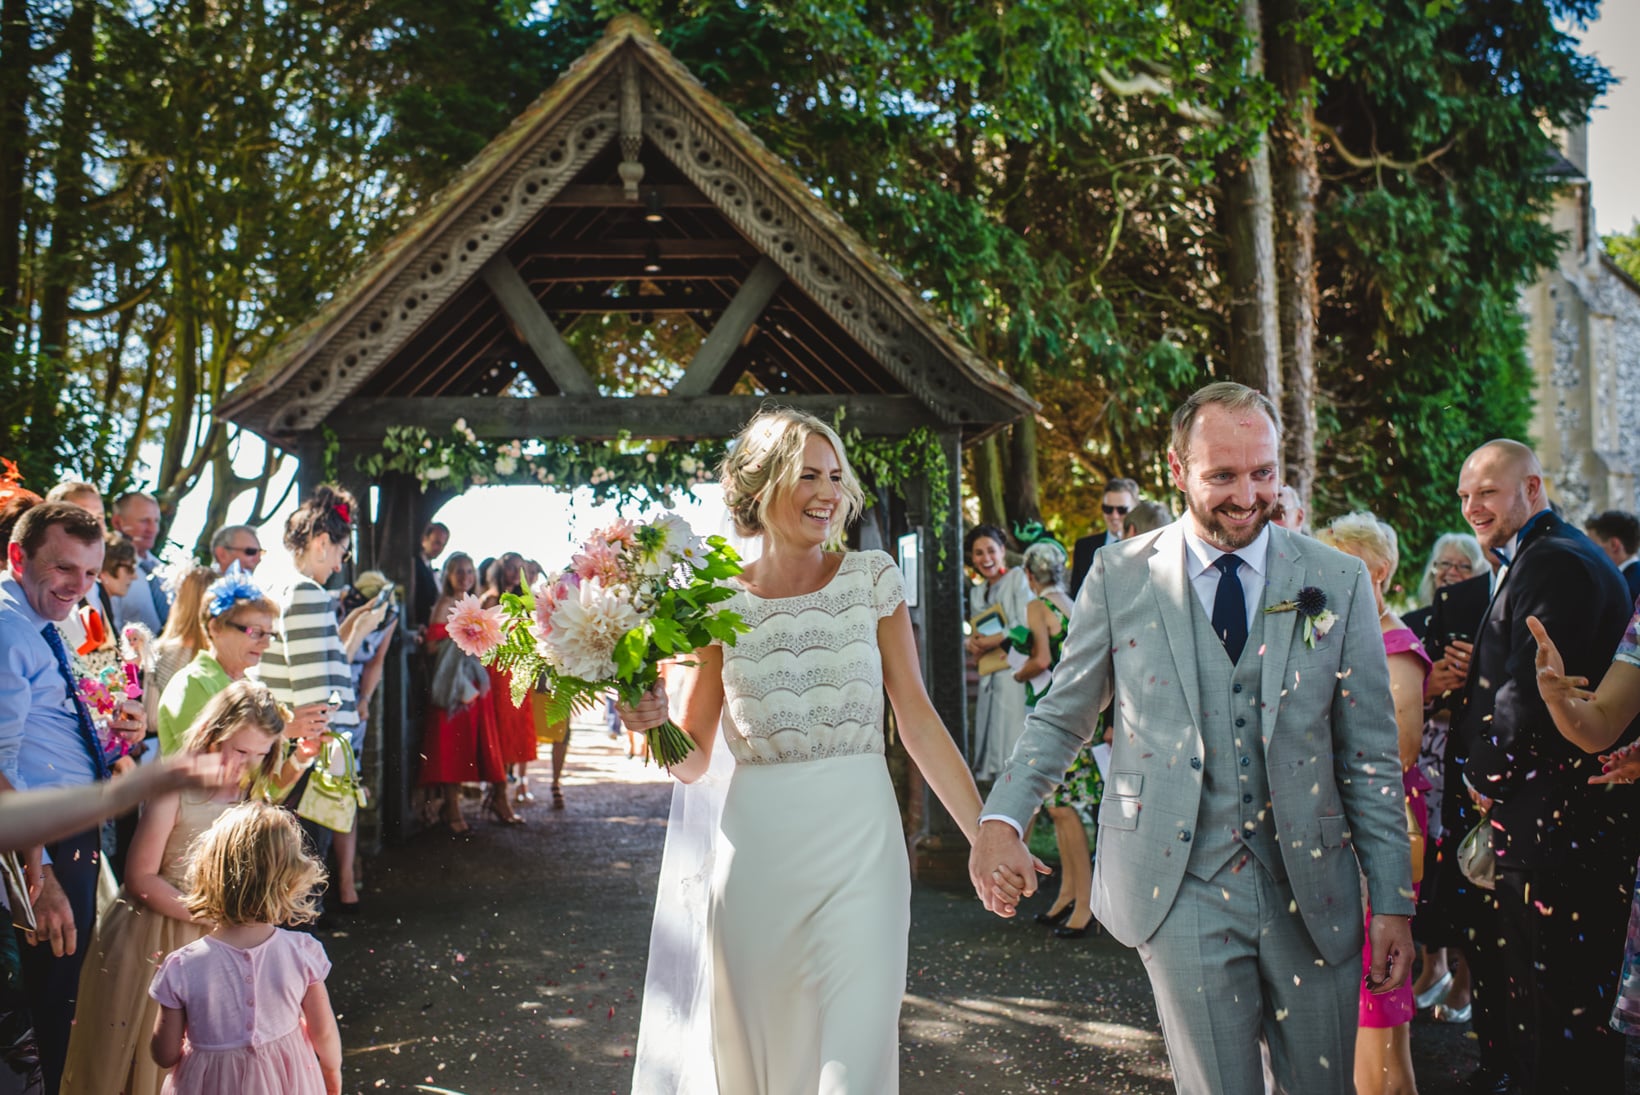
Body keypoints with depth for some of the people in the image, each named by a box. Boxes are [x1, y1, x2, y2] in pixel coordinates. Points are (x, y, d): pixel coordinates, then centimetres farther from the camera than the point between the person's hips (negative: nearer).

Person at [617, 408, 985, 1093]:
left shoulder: (872, 578, 3)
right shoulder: (719, 603, 2)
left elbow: (916, 717, 3)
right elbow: (692, 760, 6)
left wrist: (986, 833, -3)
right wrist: (653, 721, -15)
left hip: (861, 840, 0)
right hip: (757, 849, 1)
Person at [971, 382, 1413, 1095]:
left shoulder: (1339, 582, 2)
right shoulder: (1118, 577, 0)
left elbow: (1369, 757, 4)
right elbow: (1061, 719, 6)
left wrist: (1392, 901, 2)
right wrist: (1001, 819, -10)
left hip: (1312, 894, 2)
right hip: (1180, 893, -1)